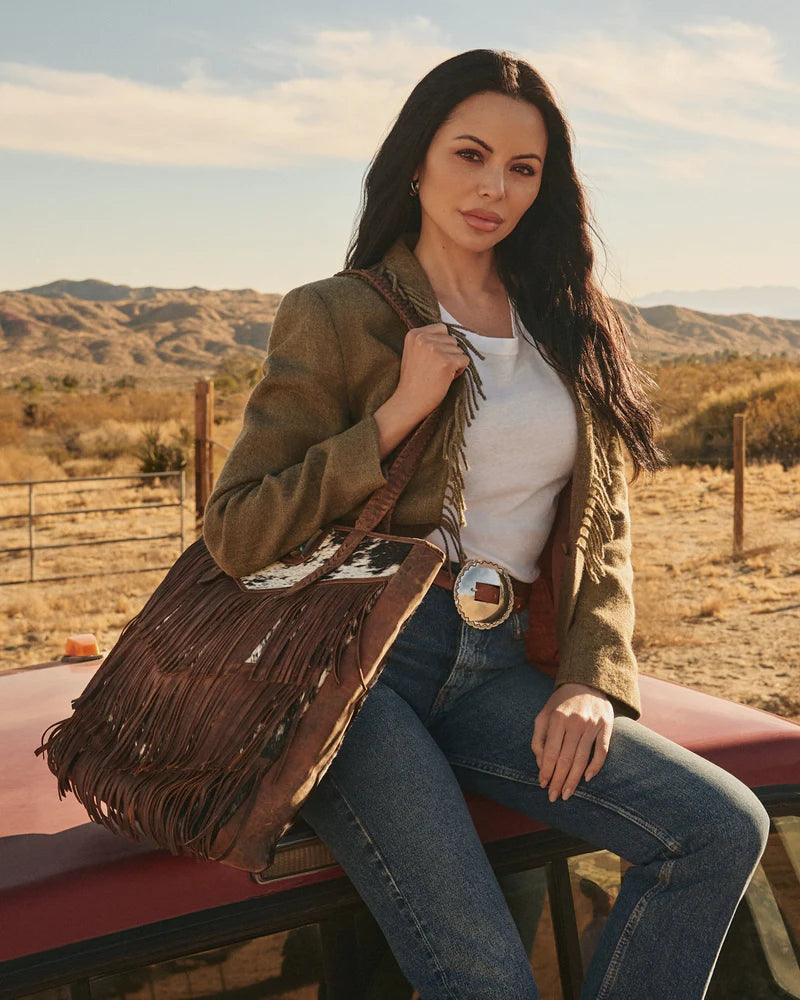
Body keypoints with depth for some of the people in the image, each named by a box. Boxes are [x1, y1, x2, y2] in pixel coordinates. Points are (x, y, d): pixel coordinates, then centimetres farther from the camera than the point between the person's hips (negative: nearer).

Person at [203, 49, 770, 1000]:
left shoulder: (564, 325, 15)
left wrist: (594, 677, 0)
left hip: (497, 669, 5)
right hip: (358, 662, -4)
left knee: (725, 826, -14)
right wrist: (397, 413, -12)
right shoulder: (335, 316, 1)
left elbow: (601, 528, 16)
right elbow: (235, 535, -6)